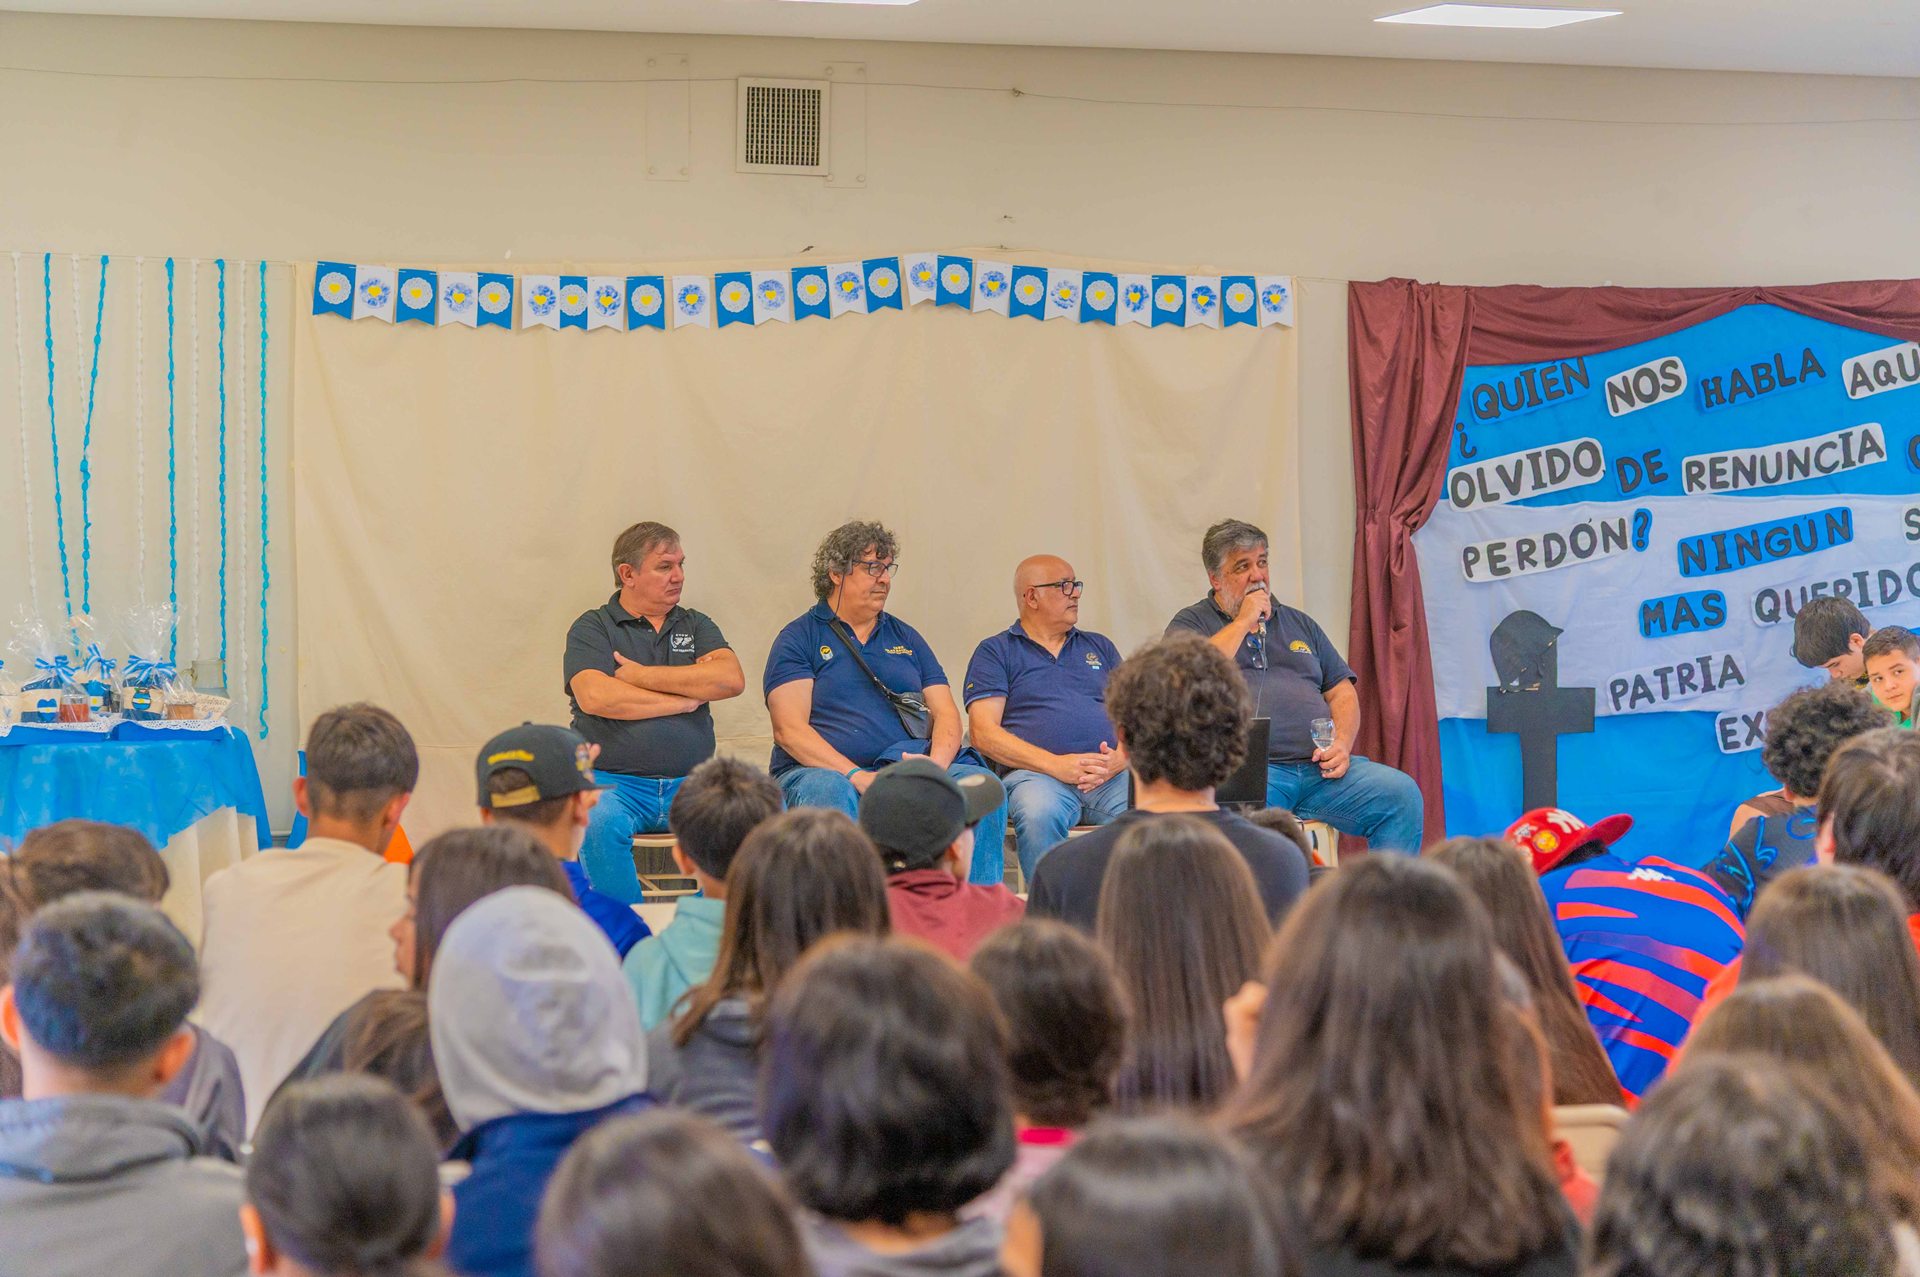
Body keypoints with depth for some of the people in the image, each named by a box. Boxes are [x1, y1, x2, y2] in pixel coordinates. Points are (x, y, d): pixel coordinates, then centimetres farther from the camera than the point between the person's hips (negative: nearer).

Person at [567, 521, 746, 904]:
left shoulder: (696, 626, 18)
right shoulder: (593, 628, 7)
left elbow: (731, 680, -2)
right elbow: (594, 697, -12)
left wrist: (640, 675, -5)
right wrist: (685, 699, -4)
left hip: (690, 782, 3)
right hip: (614, 781, -3)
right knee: (599, 823, -36)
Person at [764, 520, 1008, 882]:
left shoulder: (906, 638, 23)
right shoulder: (799, 638, 7)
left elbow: (945, 713, 15)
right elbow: (789, 730, -6)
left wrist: (936, 764, -9)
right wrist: (857, 777, -19)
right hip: (825, 769, -4)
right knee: (826, 791, -40)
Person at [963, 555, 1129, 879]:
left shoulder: (1099, 647, 28)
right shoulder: (995, 652, 15)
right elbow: (984, 732, 2)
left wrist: (1120, 759, -5)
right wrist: (1055, 764, -11)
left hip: (1112, 776, 3)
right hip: (1037, 773, -3)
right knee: (1039, 814, -40)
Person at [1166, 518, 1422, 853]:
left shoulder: (1299, 623, 29)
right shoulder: (1192, 623, 14)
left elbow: (1342, 692, 24)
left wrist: (1342, 743, 2)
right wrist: (1245, 621, 0)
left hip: (1320, 767, 5)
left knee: (1403, 794, -20)